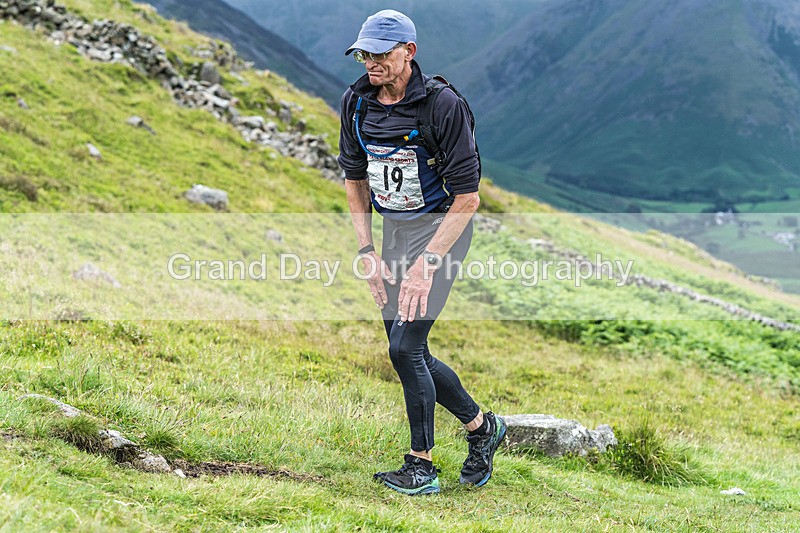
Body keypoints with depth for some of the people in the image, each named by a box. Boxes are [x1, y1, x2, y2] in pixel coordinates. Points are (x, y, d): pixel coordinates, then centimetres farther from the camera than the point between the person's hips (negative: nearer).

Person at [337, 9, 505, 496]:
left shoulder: (443, 105, -21)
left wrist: (426, 264, -24)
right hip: (393, 232, 7)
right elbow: (355, 178, 9)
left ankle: (422, 468, 1)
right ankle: (482, 427, 31)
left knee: (405, 347, -14)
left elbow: (467, 198, -20)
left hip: (440, 230, -7)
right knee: (410, 353, 10)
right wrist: (368, 251, 1)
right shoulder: (357, 102, -3)